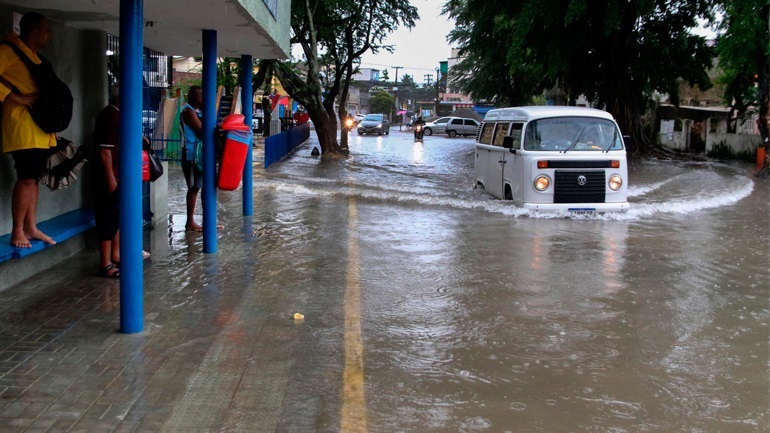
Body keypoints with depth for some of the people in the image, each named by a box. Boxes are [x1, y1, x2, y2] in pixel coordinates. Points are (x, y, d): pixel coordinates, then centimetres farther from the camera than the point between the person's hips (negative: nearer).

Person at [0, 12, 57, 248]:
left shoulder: (35, 57, 20)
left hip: (40, 128, 9)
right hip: (22, 126, -9)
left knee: (34, 178, 10)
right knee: (26, 178, -10)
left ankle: (31, 227, 16)